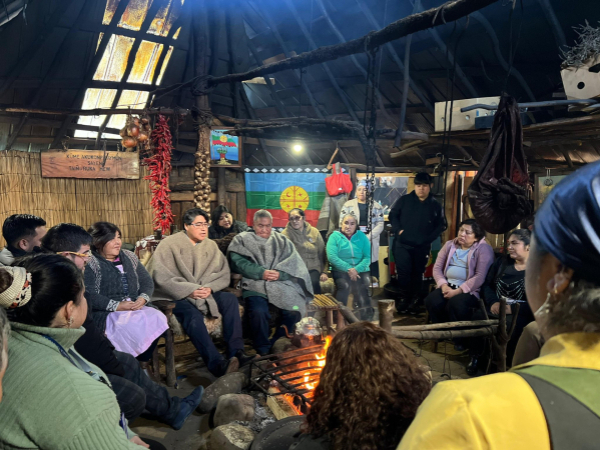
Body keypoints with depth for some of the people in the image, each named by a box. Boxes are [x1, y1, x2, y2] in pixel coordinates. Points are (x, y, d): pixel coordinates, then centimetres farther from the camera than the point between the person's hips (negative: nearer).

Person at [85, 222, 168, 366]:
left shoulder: (129, 257, 19)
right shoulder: (90, 263, 0)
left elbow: (147, 281, 16)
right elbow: (88, 295, -12)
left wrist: (143, 298, -6)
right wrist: (117, 306, -17)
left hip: (135, 307, 6)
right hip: (105, 313, -5)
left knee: (157, 318, -24)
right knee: (134, 325, -33)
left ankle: (143, 364, -11)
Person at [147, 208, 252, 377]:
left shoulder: (211, 246, 10)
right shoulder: (170, 244, -4)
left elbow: (224, 274, 4)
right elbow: (160, 276, -15)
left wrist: (209, 288, -17)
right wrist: (189, 290, -22)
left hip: (204, 293, 5)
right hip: (175, 297, -5)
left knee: (230, 299, -19)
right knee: (193, 314, -34)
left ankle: (236, 351, -24)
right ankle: (216, 363, -39)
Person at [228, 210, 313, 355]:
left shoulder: (282, 241, 20)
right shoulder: (242, 240, 13)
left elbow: (294, 263, 7)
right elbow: (239, 262, -3)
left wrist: (279, 273, -13)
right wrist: (261, 273, -15)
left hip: (281, 283, 3)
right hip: (255, 285, -2)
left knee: (294, 311, -23)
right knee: (258, 312, -31)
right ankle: (263, 350, -7)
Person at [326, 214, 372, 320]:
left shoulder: (361, 236, 14)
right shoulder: (334, 236, 8)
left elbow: (368, 257, 4)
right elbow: (332, 257, -5)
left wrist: (356, 269, -11)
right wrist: (348, 269, -12)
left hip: (360, 270, 2)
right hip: (341, 270, -2)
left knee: (362, 287, -20)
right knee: (344, 286, -24)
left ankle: (365, 317, -8)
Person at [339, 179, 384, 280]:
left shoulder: (377, 206, 9)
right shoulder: (348, 205, 8)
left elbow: (380, 225, 2)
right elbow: (342, 223, 3)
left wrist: (367, 238, -11)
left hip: (371, 243, 1)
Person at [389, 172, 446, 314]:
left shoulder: (435, 205, 5)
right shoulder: (404, 200, 2)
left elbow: (441, 225, 8)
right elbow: (393, 215, 6)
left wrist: (429, 238, -5)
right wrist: (398, 230, -9)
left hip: (422, 246, 1)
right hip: (402, 244, -1)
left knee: (417, 273, 9)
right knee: (404, 271, -5)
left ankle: (414, 301, 21)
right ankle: (403, 299, 11)